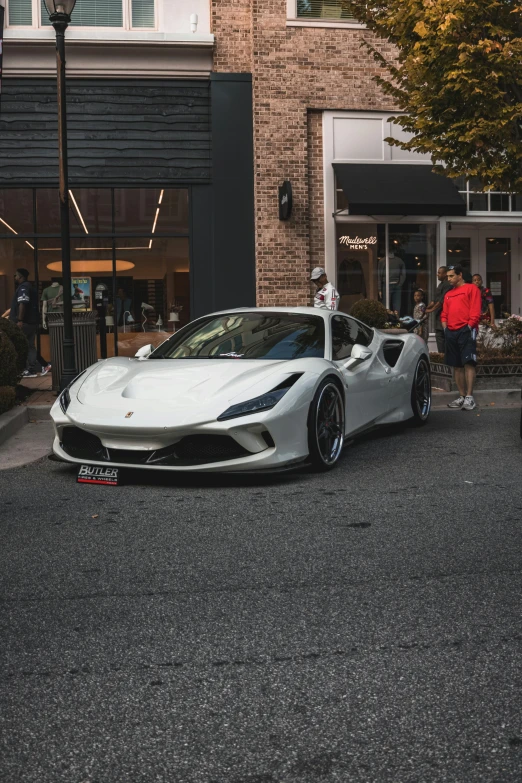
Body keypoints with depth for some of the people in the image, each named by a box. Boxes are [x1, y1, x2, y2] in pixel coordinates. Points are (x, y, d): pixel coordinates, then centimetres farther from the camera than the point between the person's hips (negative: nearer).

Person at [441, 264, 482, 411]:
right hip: (451, 332, 7)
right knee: (457, 366, 7)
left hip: (466, 330, -7)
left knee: (468, 363, -13)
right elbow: (444, 314, 22)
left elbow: (475, 311, -6)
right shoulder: (448, 294, 21)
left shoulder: (471, 288, 2)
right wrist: (445, 328, 7)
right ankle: (461, 396, 13)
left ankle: (469, 397, -14)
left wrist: (469, 327, -13)